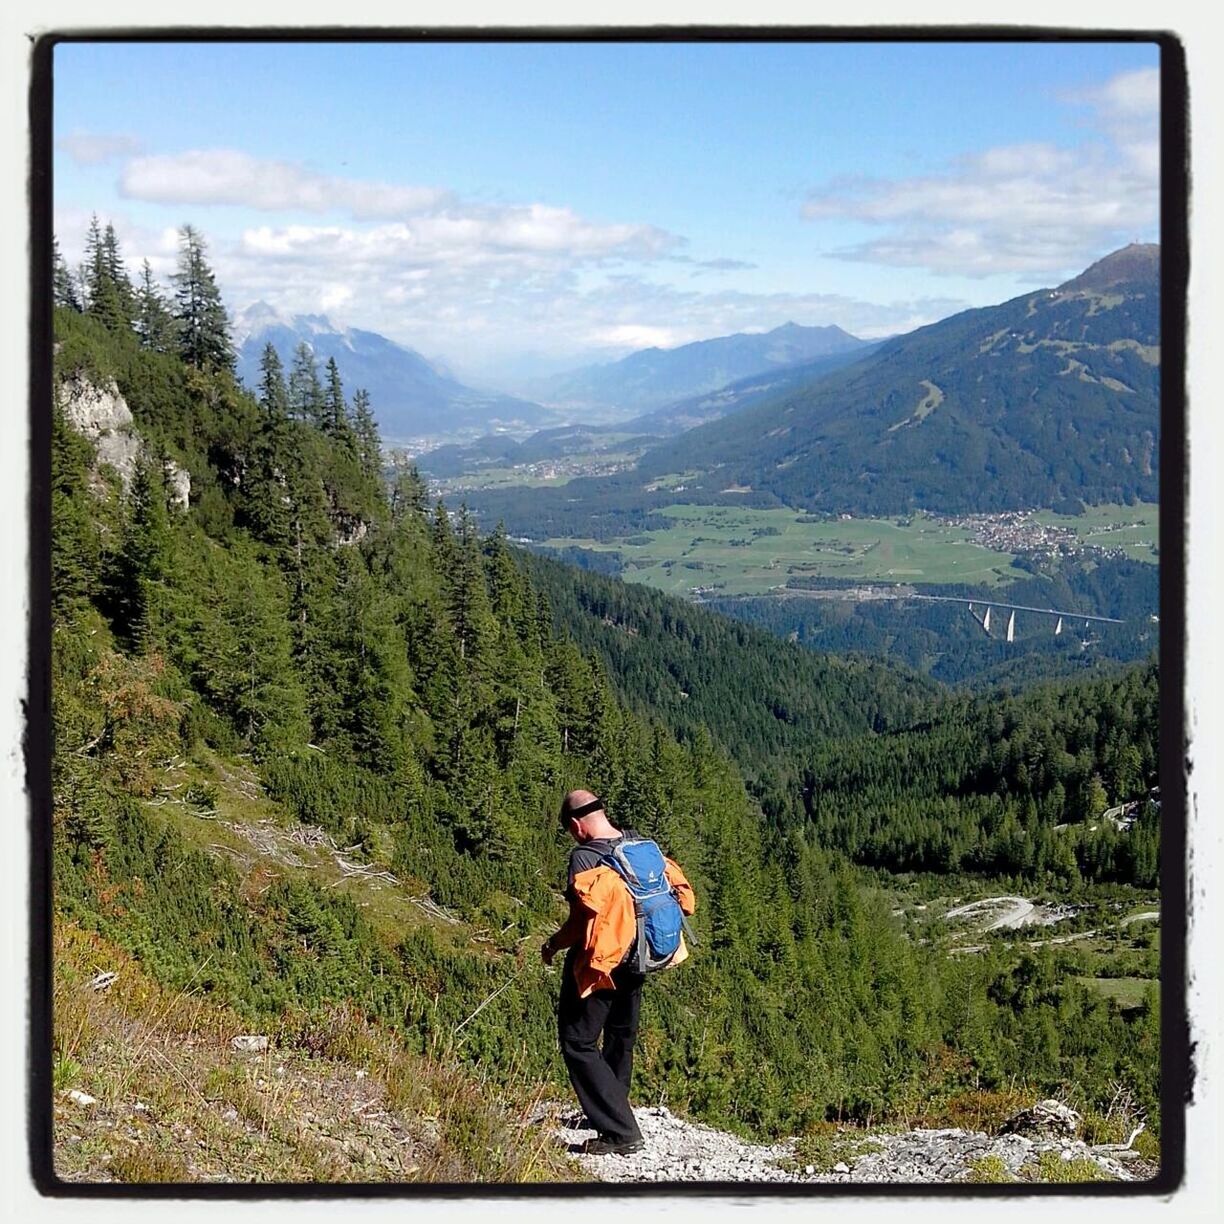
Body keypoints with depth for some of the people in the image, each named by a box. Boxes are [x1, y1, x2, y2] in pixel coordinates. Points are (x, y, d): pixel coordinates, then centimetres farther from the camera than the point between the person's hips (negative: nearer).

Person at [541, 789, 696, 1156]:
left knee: (579, 1044, -1)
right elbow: (682, 893, 5)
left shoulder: (584, 858, -19)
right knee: (620, 1041, 23)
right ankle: (613, 1113, 41)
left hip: (596, 964, -8)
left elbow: (584, 919, -23)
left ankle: (621, 1132, -8)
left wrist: (552, 944, -6)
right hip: (635, 962, 8)